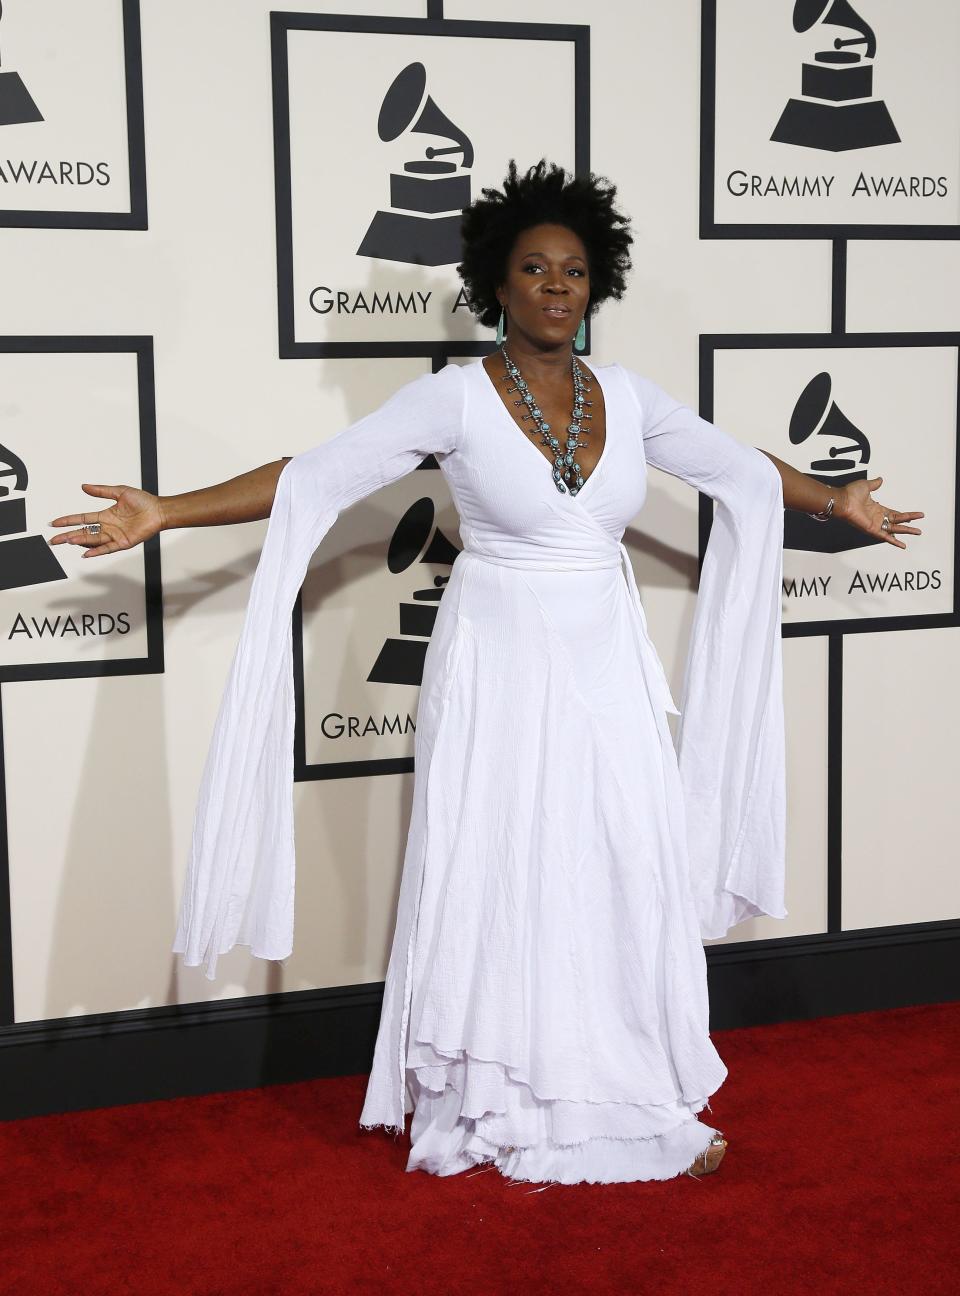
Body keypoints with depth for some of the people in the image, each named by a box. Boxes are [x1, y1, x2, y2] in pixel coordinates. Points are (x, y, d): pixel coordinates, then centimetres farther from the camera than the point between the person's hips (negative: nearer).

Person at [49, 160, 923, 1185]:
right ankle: (497, 1112, 19)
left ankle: (629, 1103, 22)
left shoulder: (625, 398, 4)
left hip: (607, 674, 4)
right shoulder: (455, 400, -9)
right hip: (500, 675, -4)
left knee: (628, 882, 6)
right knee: (498, 886, 3)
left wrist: (838, 502, 27)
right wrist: (165, 514, -19)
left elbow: (741, 469, 19)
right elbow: (312, 481, -13)